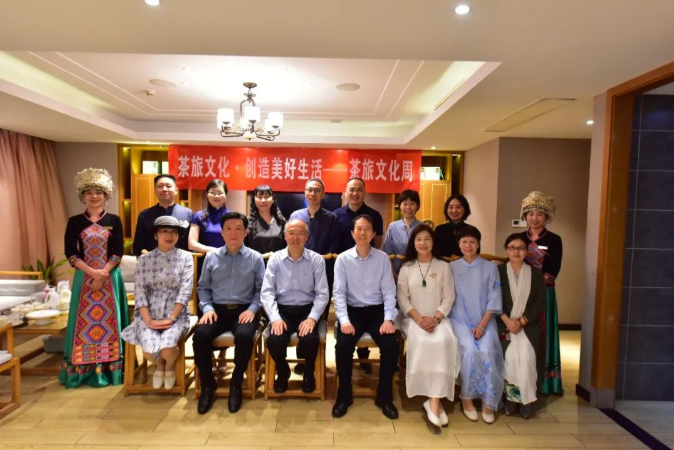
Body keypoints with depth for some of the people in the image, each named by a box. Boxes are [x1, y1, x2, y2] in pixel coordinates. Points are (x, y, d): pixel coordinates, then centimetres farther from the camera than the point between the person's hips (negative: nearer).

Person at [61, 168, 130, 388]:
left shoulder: (114, 220, 2)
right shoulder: (75, 221, 3)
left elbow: (118, 252, -3)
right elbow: (70, 253, -3)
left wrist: (102, 275, -14)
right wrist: (93, 272, -14)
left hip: (110, 278, 0)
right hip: (84, 278, 1)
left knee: (109, 320, 3)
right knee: (84, 321, 4)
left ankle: (108, 369, 12)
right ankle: (83, 370, 15)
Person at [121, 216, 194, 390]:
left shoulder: (185, 257, -1)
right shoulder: (144, 259, 4)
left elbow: (185, 291, -8)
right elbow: (140, 293, -1)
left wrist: (171, 318, -16)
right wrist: (148, 320, -13)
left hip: (176, 314, -1)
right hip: (149, 313, 2)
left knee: (166, 349, -26)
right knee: (149, 350, -22)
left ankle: (170, 367, 15)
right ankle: (159, 366, 19)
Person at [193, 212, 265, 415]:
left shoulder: (255, 258, 4)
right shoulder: (211, 257, 10)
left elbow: (262, 289, 2)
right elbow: (203, 287, 11)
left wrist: (252, 309, -12)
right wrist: (207, 308, -5)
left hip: (244, 310, -2)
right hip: (217, 309, 2)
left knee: (244, 336, -33)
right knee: (200, 335, -27)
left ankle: (236, 384, -4)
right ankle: (207, 384, -1)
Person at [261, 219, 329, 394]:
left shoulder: (317, 260, -1)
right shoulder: (275, 259, 1)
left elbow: (322, 293, -4)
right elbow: (266, 292, -4)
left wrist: (312, 318, -18)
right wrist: (275, 318, -18)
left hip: (307, 309, -1)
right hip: (283, 310, 1)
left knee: (309, 339, -29)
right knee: (274, 341, -26)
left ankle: (309, 372, 9)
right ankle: (282, 372, 12)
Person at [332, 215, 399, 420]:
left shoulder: (383, 258, 2)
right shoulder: (342, 259, -1)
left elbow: (389, 291, 0)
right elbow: (339, 293, -5)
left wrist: (388, 319, -14)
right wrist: (344, 320, -19)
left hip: (377, 310, 1)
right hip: (352, 310, -1)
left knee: (391, 345, -22)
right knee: (342, 345, -26)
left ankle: (384, 397, 3)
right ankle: (344, 395, 1)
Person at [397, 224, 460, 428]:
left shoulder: (444, 267, 8)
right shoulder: (406, 268, 8)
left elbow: (448, 298, 2)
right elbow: (402, 298, 1)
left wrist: (435, 318, -15)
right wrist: (418, 318, -15)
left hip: (438, 318, 0)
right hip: (413, 318, 0)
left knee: (444, 341, -31)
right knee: (422, 341, -31)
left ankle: (435, 400, -26)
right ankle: (434, 400, -20)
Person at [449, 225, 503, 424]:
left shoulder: (490, 268, 6)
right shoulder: (451, 267, 6)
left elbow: (494, 298, 0)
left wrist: (482, 325, -12)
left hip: (484, 320, 1)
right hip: (460, 319, 0)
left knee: (486, 351, -26)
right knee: (470, 349, -26)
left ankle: (488, 400, -7)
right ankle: (467, 397, -7)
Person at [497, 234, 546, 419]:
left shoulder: (536, 273, 7)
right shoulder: (498, 271, 3)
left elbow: (540, 303, 1)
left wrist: (521, 321, -11)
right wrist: (507, 321, -14)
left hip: (528, 326, 1)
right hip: (505, 325, -1)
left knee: (526, 359, -16)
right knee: (510, 358, -16)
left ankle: (526, 400, 1)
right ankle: (510, 398, 1)